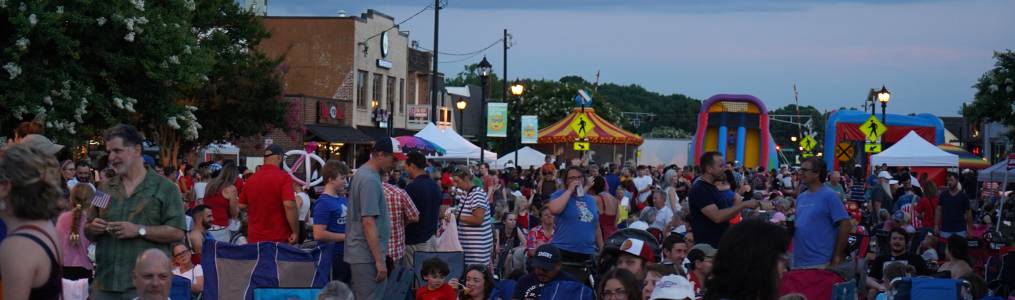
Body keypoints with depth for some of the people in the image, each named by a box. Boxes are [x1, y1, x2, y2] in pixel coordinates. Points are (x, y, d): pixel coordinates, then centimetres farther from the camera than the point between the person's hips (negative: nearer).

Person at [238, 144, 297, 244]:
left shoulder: (251, 179, 4)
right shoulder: (283, 177, -12)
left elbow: (242, 206, 13)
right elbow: (289, 205, -22)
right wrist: (295, 232, -15)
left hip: (254, 238, 5)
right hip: (278, 239, -5)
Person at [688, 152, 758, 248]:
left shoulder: (712, 188, 15)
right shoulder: (699, 190, -15)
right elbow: (717, 217, -26)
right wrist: (744, 205, -22)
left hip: (721, 243, 9)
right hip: (707, 246, -9)